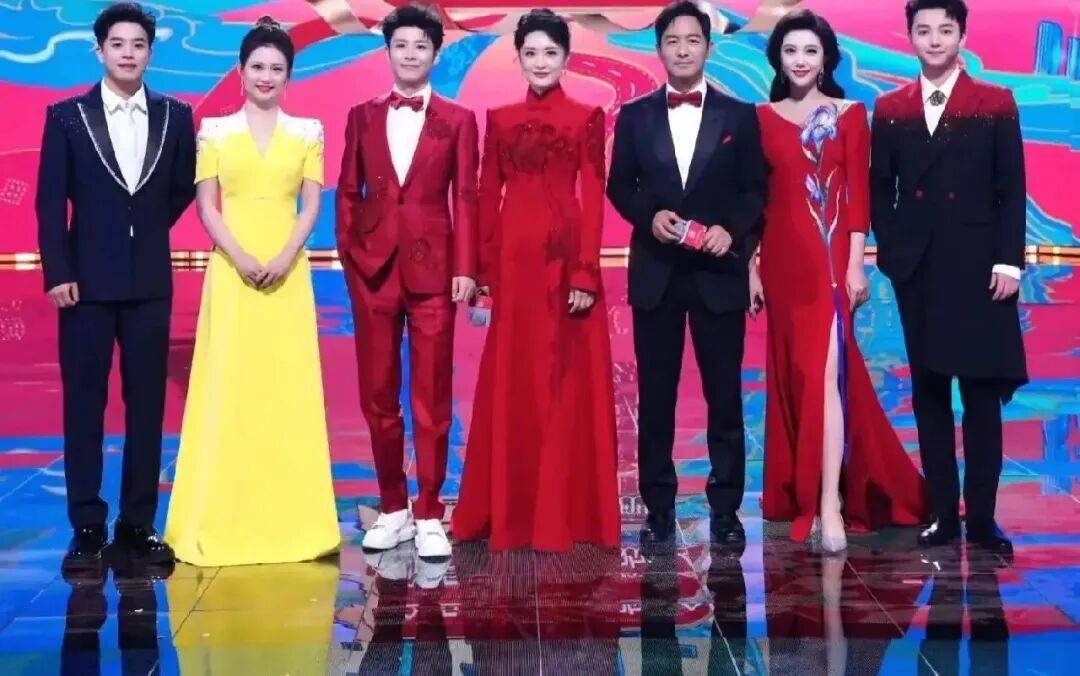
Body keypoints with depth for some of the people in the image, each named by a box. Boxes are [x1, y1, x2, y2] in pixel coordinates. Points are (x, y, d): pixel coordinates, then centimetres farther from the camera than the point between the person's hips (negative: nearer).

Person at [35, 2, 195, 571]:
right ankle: (87, 529, 8)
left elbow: (183, 188, 16)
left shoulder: (175, 116, 5)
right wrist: (58, 272, -9)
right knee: (84, 406, 2)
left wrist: (146, 229, 10)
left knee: (146, 405, 5)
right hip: (87, 281, -2)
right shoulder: (67, 116, 1)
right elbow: (50, 202, -2)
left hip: (150, 282, 2)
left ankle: (138, 525, 13)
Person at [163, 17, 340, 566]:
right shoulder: (215, 131, 7)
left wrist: (285, 258, -12)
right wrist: (240, 258, -12)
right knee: (227, 385, -2)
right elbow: (206, 206, 2)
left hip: (289, 271, 1)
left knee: (289, 386, 0)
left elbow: (311, 205, 3)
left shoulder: (307, 132, 9)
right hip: (231, 271, -1)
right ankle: (223, 521, 3)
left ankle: (287, 519, 6)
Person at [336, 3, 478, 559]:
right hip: (373, 267, 2)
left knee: (431, 398, 0)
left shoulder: (458, 120, 5)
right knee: (378, 395, 6)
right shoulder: (362, 116, 11)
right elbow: (348, 192, 11)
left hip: (433, 267, -2)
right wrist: (346, 255, 2)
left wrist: (465, 268, -7)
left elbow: (465, 198, 1)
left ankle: (429, 515, 8)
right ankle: (393, 508, 18)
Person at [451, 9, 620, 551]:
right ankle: (510, 512, 15)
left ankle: (567, 512, 10)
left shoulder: (586, 118, 2)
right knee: (510, 385, 6)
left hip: (566, 256, -3)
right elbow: (488, 196, 9)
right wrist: (483, 270, 1)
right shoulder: (499, 120, 11)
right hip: (513, 258, 3)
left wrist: (586, 273, -11)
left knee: (567, 381, 1)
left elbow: (593, 198, -3)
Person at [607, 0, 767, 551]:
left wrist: (731, 229, -14)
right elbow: (618, 186, 7)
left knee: (725, 396, 2)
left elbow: (757, 190, 4)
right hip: (656, 273, 1)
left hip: (718, 272, -1)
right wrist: (650, 216, -12)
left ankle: (726, 509, 9)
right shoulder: (634, 116, 8)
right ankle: (658, 508, 12)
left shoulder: (740, 116, 7)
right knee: (655, 396, 4)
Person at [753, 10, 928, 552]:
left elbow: (858, 193, 0)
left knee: (826, 371, -11)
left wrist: (855, 264, -7)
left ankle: (830, 502, -14)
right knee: (793, 373, 8)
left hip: (831, 256, -3)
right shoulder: (762, 118, 9)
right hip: (782, 257, 3)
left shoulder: (849, 115, 4)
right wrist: (750, 266, 4)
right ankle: (800, 490, 19)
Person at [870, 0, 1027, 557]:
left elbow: (1012, 190, -1)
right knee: (929, 394, 6)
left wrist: (1008, 261, -8)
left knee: (981, 394, -1)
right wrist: (891, 249, -1)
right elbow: (880, 189, 10)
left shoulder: (996, 105, 3)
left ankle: (982, 517, 5)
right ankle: (944, 513, 12)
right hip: (916, 270, 2)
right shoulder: (889, 110, 9)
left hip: (977, 267, -2)